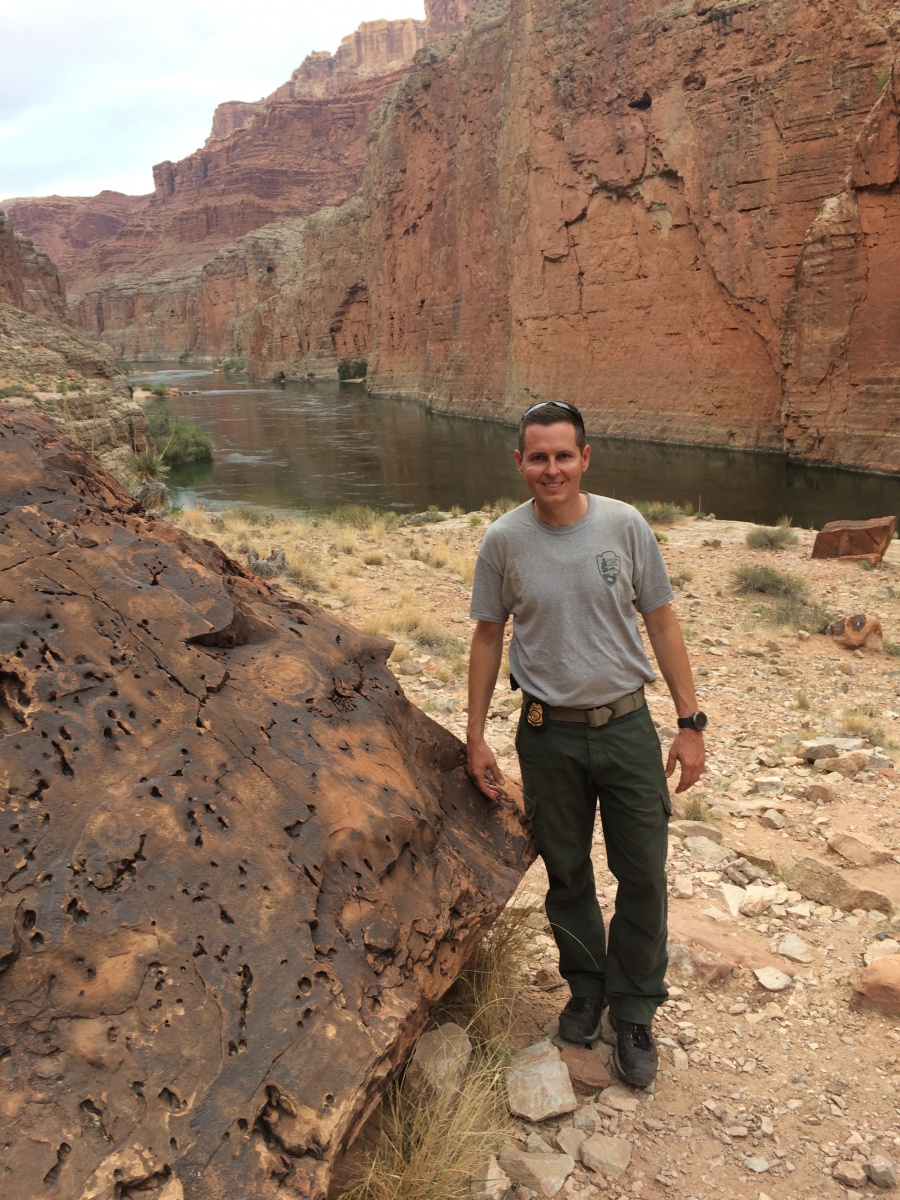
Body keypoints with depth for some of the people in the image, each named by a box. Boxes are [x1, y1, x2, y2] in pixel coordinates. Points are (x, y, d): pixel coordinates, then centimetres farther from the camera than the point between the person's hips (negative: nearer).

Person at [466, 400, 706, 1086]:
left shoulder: (625, 526, -7)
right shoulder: (504, 541, -6)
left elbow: (662, 623, -1)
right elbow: (489, 637, 4)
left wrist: (691, 723, -4)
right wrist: (476, 736, 4)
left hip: (628, 727, 0)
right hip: (549, 738, 0)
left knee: (644, 877, 7)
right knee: (567, 875, 15)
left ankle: (634, 1012, 27)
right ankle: (586, 990, 38)